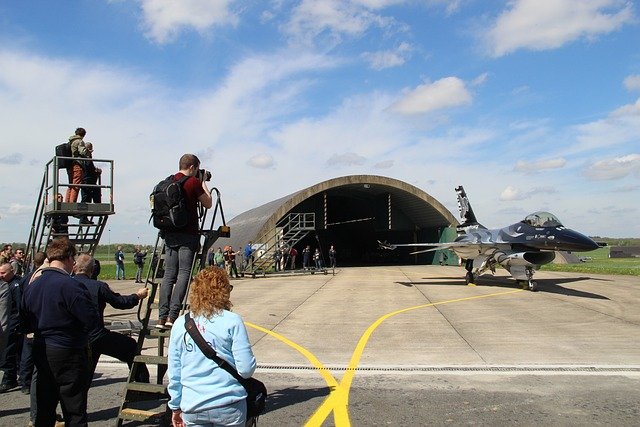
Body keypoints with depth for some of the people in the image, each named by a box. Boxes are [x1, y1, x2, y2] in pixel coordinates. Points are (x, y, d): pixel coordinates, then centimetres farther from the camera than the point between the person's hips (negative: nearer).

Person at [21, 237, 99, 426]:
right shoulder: (70, 285, -20)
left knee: (44, 409, 18)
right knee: (75, 411, 2)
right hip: (68, 354, -7)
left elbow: (25, 323, 10)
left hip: (40, 351, 8)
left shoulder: (32, 286, 4)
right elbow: (92, 319, -20)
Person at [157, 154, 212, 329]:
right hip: (188, 235, -6)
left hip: (169, 234, 6)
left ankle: (162, 318, 3)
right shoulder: (194, 182, -6)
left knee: (168, 274, 6)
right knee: (184, 274, -5)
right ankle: (172, 316, -12)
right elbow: (208, 204, 2)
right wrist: (204, 183, 14)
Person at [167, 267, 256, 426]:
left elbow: (174, 373, 8)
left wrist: (176, 407, 19)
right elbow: (246, 370, -10)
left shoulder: (180, 324, 3)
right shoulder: (232, 321, -9)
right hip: (228, 406, -4)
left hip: (192, 407, 4)